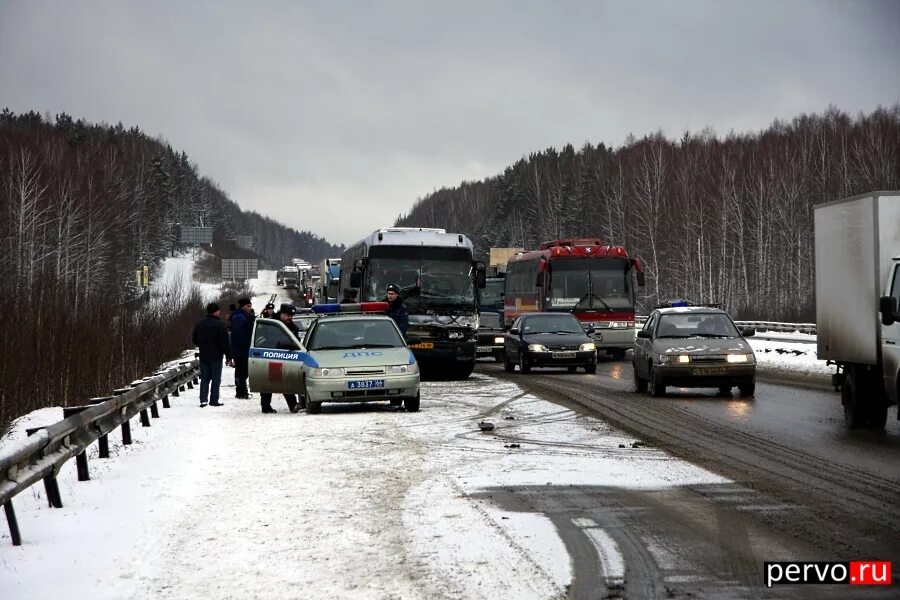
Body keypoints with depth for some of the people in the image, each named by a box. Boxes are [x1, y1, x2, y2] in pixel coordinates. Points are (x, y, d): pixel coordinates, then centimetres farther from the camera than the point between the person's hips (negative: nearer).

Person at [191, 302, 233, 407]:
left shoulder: (199, 323, 7)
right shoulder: (220, 324, -12)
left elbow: (194, 339, 15)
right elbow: (225, 342, -14)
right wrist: (228, 356, -10)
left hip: (203, 356, 5)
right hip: (216, 355, -5)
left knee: (204, 378, 10)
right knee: (216, 378, 2)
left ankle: (203, 400, 1)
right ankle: (214, 400, 0)